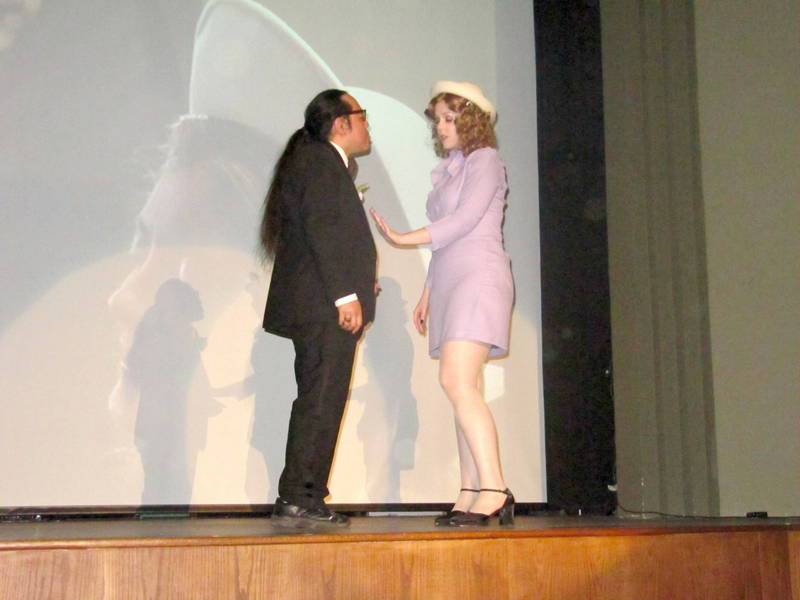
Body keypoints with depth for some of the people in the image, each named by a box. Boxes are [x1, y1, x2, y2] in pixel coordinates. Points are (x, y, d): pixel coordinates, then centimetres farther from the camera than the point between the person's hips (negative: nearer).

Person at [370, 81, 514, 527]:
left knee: (457, 382, -21)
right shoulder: (450, 170, 24)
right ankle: (471, 496, 0)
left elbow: (464, 220, -12)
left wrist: (404, 238, -7)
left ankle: (494, 489, -22)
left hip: (478, 278, -8)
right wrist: (427, 294, 19)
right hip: (450, 281, 8)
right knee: (465, 389, 1)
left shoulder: (485, 160, 0)